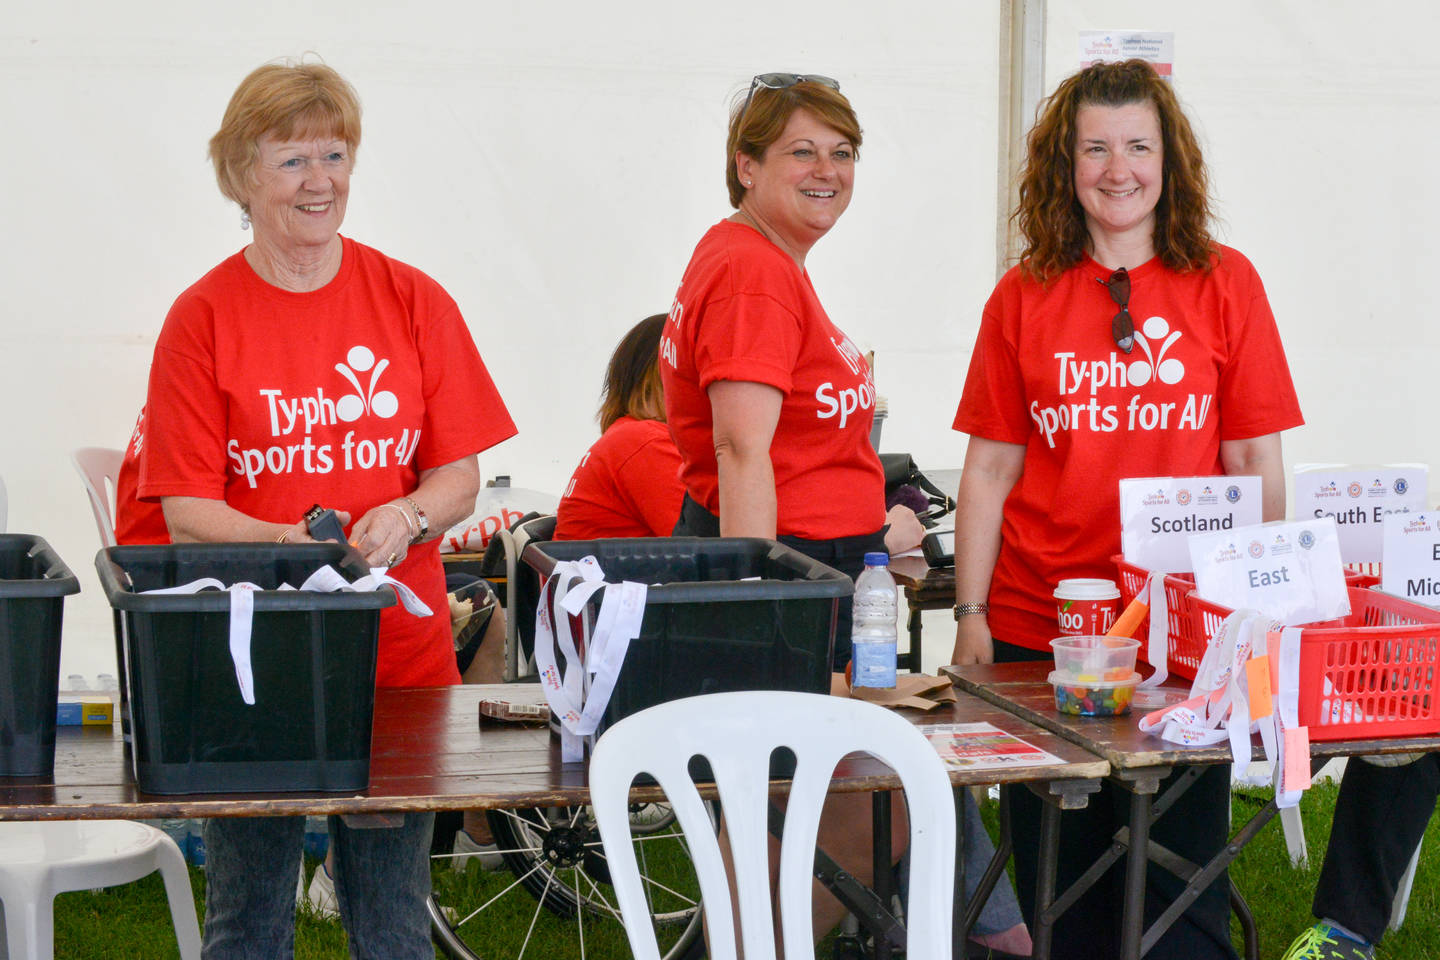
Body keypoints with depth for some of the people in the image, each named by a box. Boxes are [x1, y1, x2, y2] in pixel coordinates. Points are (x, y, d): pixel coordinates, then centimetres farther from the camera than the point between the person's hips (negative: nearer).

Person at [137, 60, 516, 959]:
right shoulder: (203, 318, -2)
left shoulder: (414, 301, 4)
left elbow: (460, 477, 6)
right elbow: (187, 508, -4)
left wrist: (404, 518, -16)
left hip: (401, 650, 2)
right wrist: (285, 541, -22)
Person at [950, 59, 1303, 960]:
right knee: (1058, 878, 7)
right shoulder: (1024, 297, 5)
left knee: (1182, 880, 1)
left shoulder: (1224, 284, 3)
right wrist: (969, 614, 0)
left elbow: (1257, 464, 4)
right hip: (1039, 626, 1)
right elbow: (990, 470, 7)